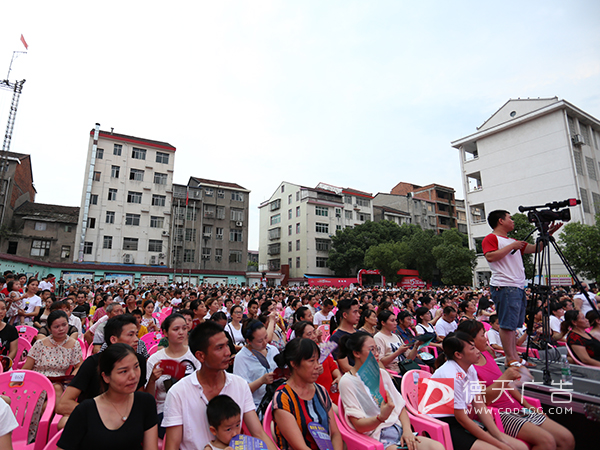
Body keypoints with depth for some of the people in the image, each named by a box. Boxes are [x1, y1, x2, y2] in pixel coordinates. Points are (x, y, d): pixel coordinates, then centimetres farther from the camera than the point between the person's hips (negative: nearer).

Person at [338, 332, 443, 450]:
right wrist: (381, 417, -29)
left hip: (398, 430, 7)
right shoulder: (347, 382, -9)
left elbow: (400, 406, 13)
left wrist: (407, 430, -6)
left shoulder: (382, 373, 13)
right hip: (376, 438, -6)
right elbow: (358, 425, -11)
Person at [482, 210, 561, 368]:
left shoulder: (513, 241, 26)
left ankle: (515, 357, 17)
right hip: (504, 287, -9)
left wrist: (548, 234, 18)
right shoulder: (491, 238, -1)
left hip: (519, 287, 9)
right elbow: (490, 256, -17)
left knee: (513, 324, 11)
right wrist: (512, 246, -11)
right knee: (507, 324, -8)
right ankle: (510, 359, -3)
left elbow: (535, 248, 26)